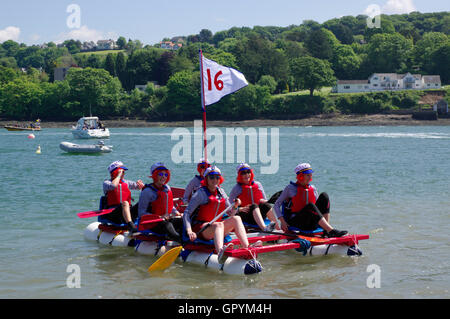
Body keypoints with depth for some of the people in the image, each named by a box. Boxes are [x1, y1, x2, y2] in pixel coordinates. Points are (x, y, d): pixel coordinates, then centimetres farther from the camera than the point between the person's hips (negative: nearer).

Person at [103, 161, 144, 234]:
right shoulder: (106, 183, 5)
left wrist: (140, 183, -3)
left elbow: (140, 186, 20)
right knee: (125, 203, -36)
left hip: (127, 212, 5)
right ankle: (131, 226, -55)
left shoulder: (126, 183, 21)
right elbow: (113, 186, -19)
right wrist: (119, 175, -7)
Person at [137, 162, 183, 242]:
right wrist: (159, 217, -20)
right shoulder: (147, 191, -7)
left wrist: (175, 212, 5)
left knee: (183, 221, -19)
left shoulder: (167, 188, 14)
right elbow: (141, 213, -11)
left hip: (167, 220, 7)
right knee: (166, 225, -36)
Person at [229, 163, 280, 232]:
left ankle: (279, 229, -39)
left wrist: (264, 202, -6)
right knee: (254, 206, -33)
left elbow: (265, 200, 19)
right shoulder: (236, 188, 5)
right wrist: (240, 209, -18)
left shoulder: (258, 185, 16)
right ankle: (264, 228, -58)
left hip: (260, 214, 3)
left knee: (266, 205, -27)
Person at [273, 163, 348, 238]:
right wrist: (282, 221, -14)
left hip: (311, 224, 5)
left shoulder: (313, 189, 12)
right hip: (295, 222, -5)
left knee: (324, 196, -11)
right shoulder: (291, 188, -1)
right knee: (310, 206, -32)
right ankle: (332, 231, -40)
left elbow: (317, 207, 19)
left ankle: (326, 231, -21)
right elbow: (276, 205, -2)